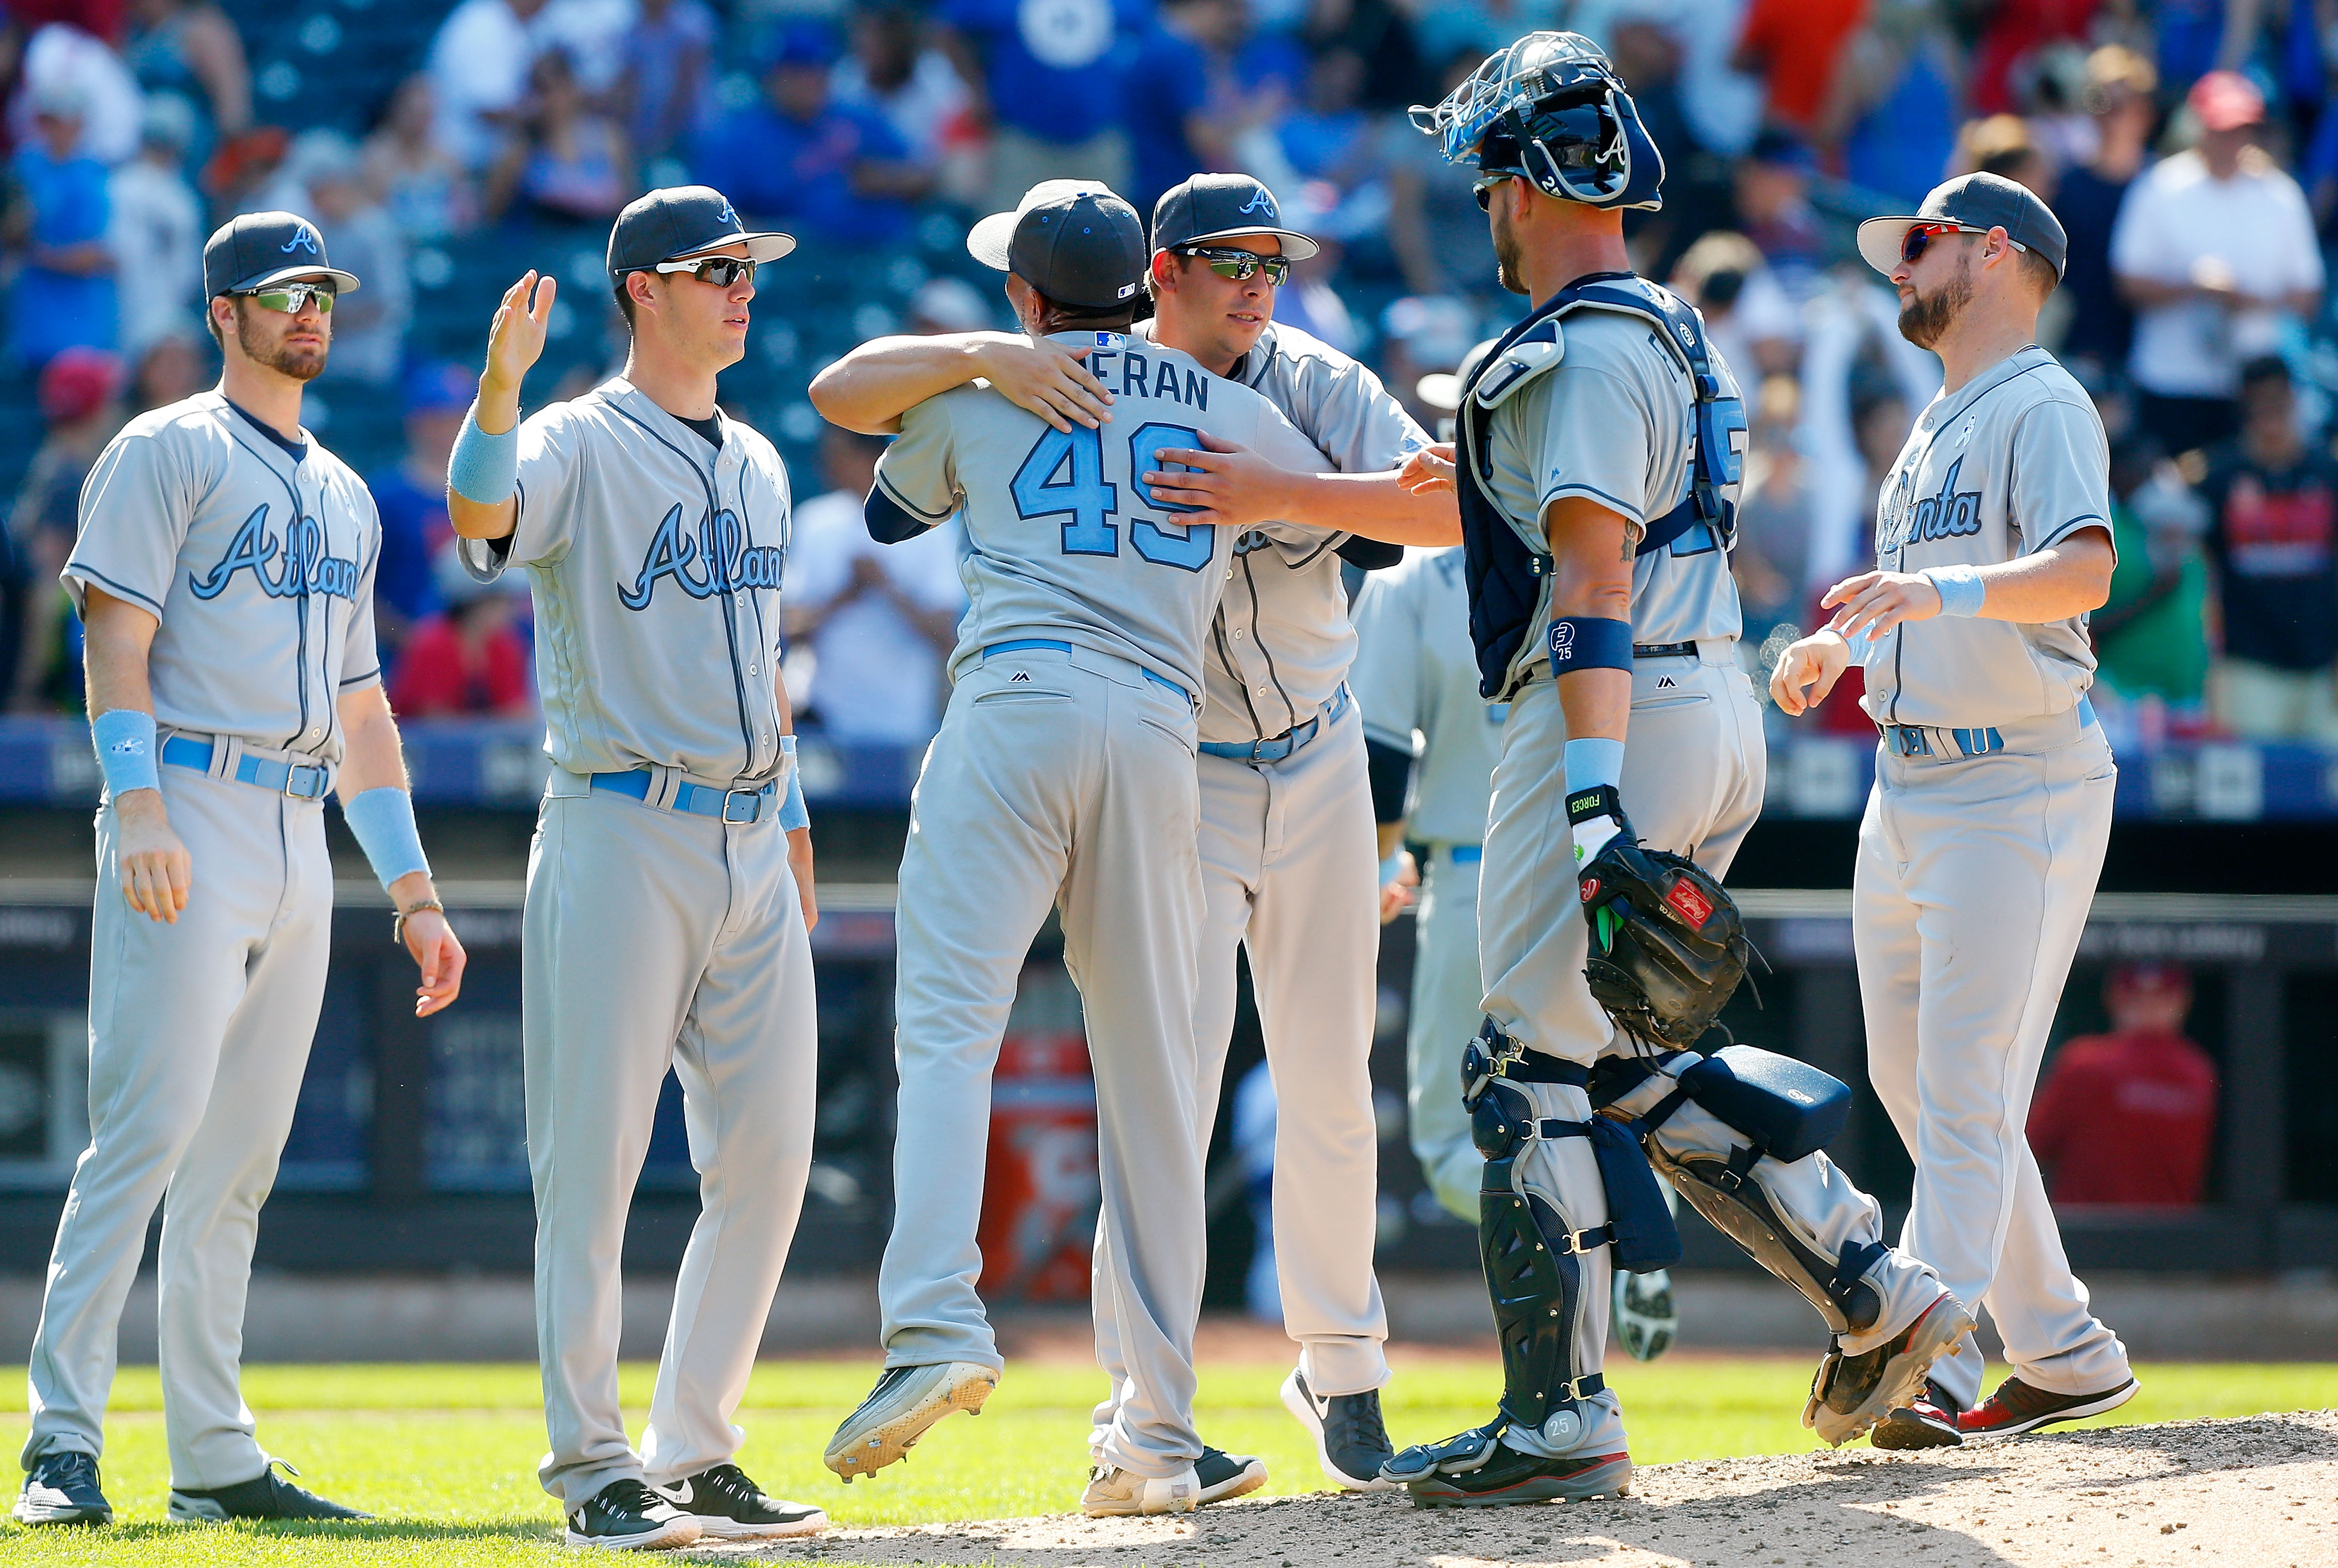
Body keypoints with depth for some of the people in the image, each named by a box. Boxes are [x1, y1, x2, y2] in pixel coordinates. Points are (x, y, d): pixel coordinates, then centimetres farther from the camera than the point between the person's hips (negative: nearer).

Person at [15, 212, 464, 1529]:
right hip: (189, 821, -7)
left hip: (301, 842, 7)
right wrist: (139, 805, -23)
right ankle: (66, 1439, -17)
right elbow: (117, 639, -9)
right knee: (149, 1125, -15)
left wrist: (415, 891, 19)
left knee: (243, 1157, 6)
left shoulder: (345, 497, 23)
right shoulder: (167, 454, 1)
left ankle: (216, 1457, 8)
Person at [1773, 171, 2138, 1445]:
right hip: (1906, 792, 10)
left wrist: (1946, 589, -40)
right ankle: (2061, 1353, 17)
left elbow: (2085, 568, -24)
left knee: (1968, 1091, -14)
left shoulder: (2042, 405, -7)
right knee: (1912, 1084, 10)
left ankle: (1929, 1365, -21)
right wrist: (1831, 647, 10)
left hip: (2017, 790, -10)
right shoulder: (1931, 430, 22)